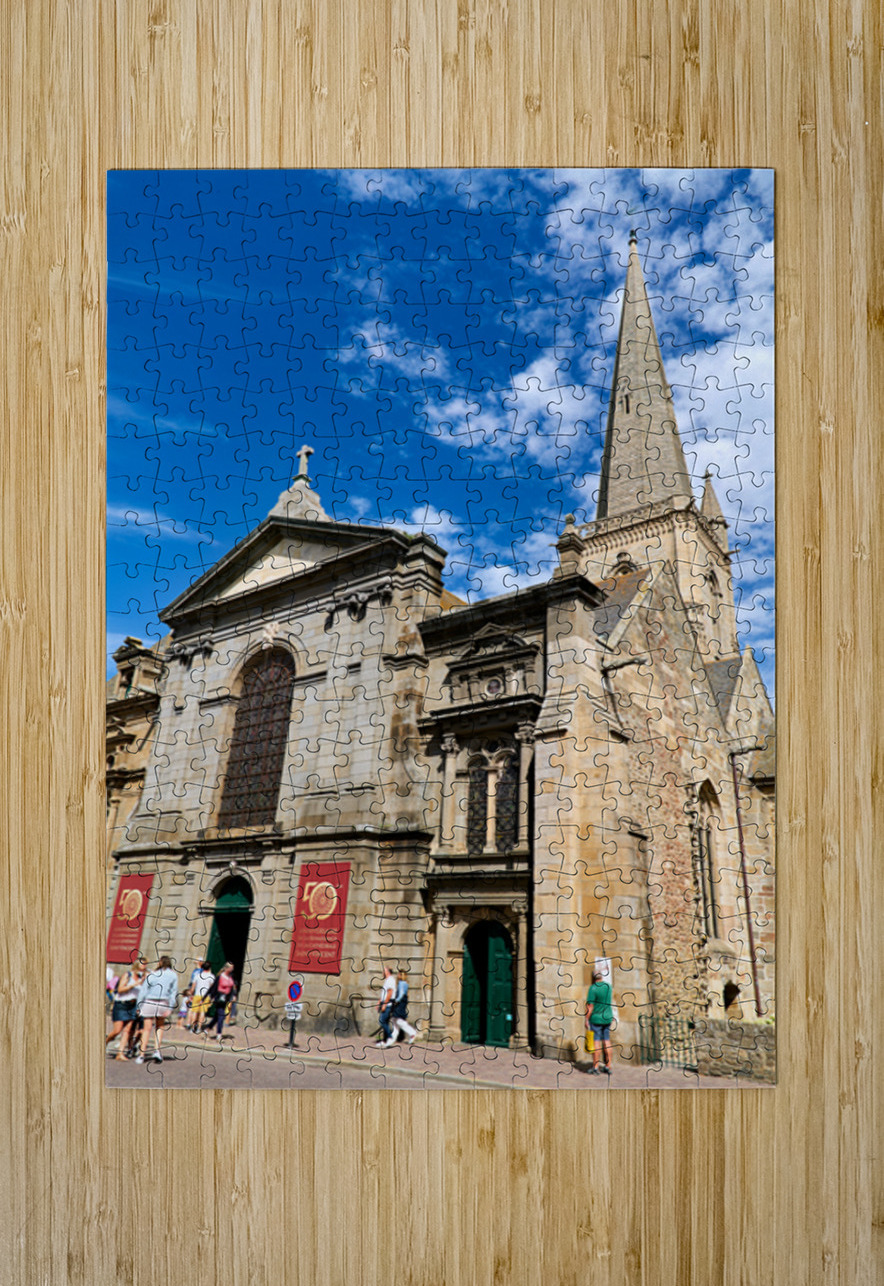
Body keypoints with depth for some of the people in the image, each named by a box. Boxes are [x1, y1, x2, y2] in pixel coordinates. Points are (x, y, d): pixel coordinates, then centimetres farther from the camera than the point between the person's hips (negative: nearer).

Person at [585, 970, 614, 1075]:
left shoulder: (593, 988, -14)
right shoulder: (608, 986, 5)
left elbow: (590, 1006, -16)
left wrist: (587, 1019, -10)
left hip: (596, 1019, -5)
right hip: (608, 1018, 5)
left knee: (596, 1042, -2)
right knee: (607, 1041, 10)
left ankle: (595, 1067, 0)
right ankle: (608, 1067, 12)